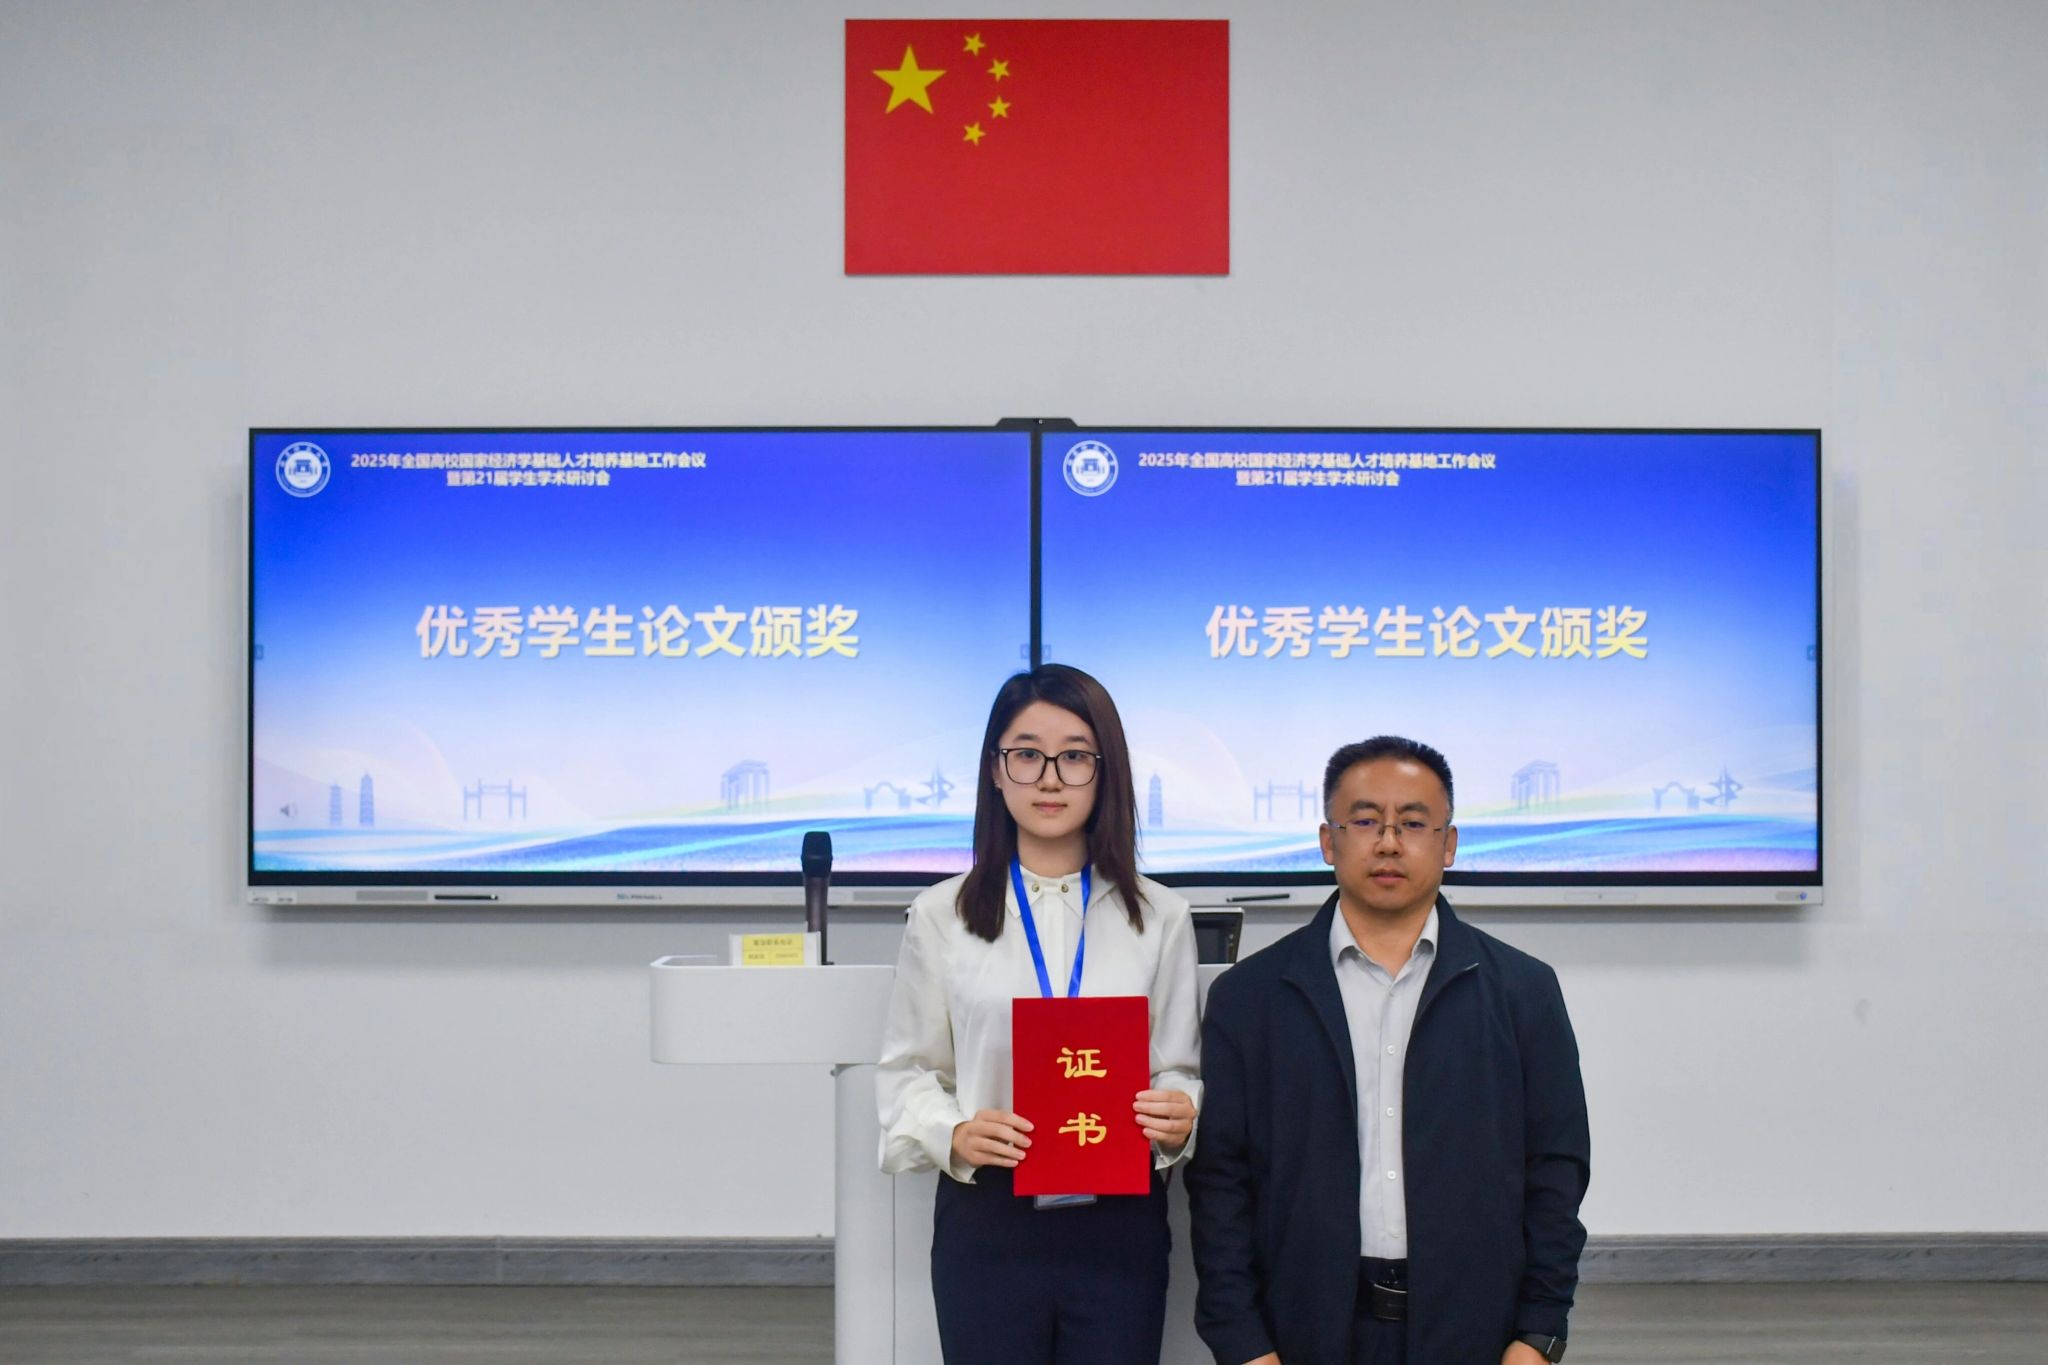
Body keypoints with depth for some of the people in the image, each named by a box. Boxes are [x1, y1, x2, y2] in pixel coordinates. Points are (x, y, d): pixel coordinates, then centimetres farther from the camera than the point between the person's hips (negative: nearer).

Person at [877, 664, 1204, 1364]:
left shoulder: (1159, 917, 6)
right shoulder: (941, 914, 3)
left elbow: (1179, 1069, 8)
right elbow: (907, 1070, 4)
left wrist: (1180, 1119, -14)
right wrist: (954, 1136, -15)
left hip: (1119, 1228, 1)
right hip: (989, 1222, -1)